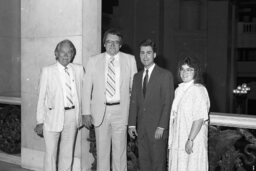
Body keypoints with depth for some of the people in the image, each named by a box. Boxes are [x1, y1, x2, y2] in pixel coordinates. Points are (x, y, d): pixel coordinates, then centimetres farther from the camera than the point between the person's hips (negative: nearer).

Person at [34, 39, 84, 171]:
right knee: (51, 153, 3)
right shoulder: (47, 71, -2)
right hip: (53, 115, -3)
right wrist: (40, 121, -5)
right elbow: (41, 97, -2)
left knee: (67, 153, 13)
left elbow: (82, 92, 9)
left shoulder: (79, 69, 6)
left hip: (72, 115, 3)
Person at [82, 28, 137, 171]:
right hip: (100, 111, 1)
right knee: (102, 150, 7)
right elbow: (87, 88, 5)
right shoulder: (94, 61, 5)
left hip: (120, 111, -1)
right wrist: (86, 112, 0)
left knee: (120, 150, 3)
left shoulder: (130, 60, 5)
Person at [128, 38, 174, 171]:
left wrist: (161, 127, -14)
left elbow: (168, 103, -9)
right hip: (141, 129, 5)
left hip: (158, 128, -5)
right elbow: (134, 102, 13)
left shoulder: (165, 75, -4)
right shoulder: (137, 77, 15)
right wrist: (132, 124, 5)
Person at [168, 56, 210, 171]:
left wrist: (190, 140, -22)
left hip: (193, 140, -7)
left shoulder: (198, 90, -12)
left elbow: (200, 118, -19)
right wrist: (172, 140, 11)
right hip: (177, 140, 7)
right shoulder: (178, 90, 12)